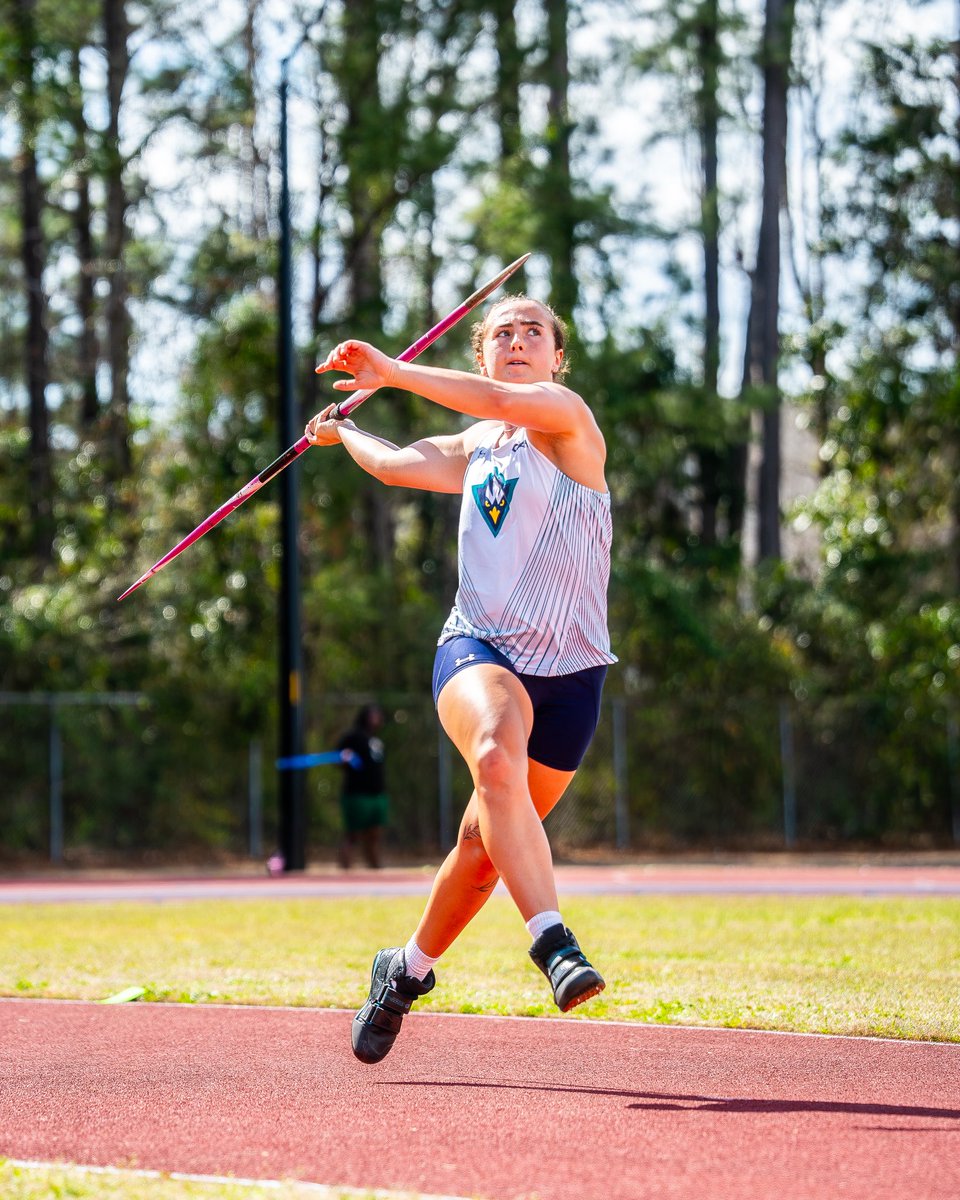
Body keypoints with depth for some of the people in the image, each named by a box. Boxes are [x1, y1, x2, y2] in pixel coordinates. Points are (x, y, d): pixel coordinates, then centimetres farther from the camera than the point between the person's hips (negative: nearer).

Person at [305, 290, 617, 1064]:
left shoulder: (568, 419, -1)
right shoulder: (474, 449, 17)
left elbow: (504, 402, -23)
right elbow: (398, 464, 38)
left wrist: (390, 372, -20)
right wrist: (342, 433, 56)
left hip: (568, 667, -2)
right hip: (477, 649, 3)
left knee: (488, 843, 6)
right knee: (497, 757, -33)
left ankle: (410, 970, 31)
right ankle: (553, 942, -41)